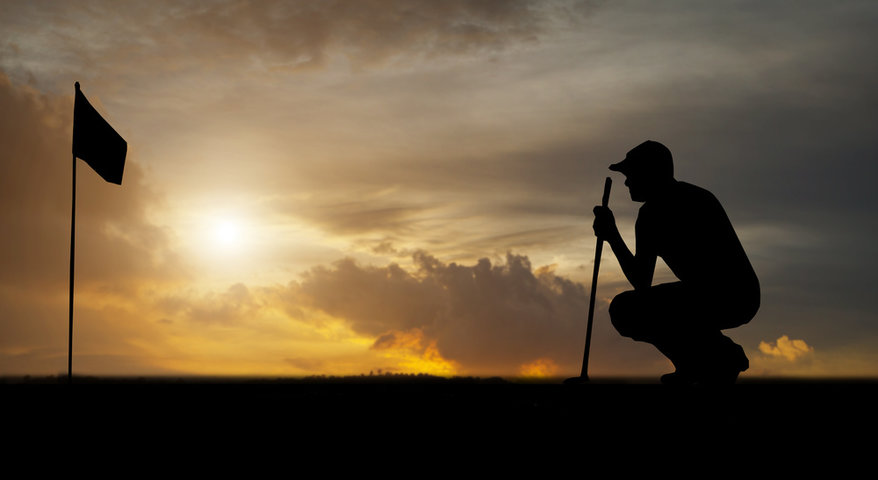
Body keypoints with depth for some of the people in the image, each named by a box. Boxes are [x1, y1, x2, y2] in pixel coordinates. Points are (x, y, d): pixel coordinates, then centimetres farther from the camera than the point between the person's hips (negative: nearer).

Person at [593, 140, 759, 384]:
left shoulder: (653, 211, -7)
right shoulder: (700, 195, 22)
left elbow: (641, 282, -6)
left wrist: (612, 236, 3)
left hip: (717, 298, -10)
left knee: (623, 309, -12)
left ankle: (716, 358, -9)